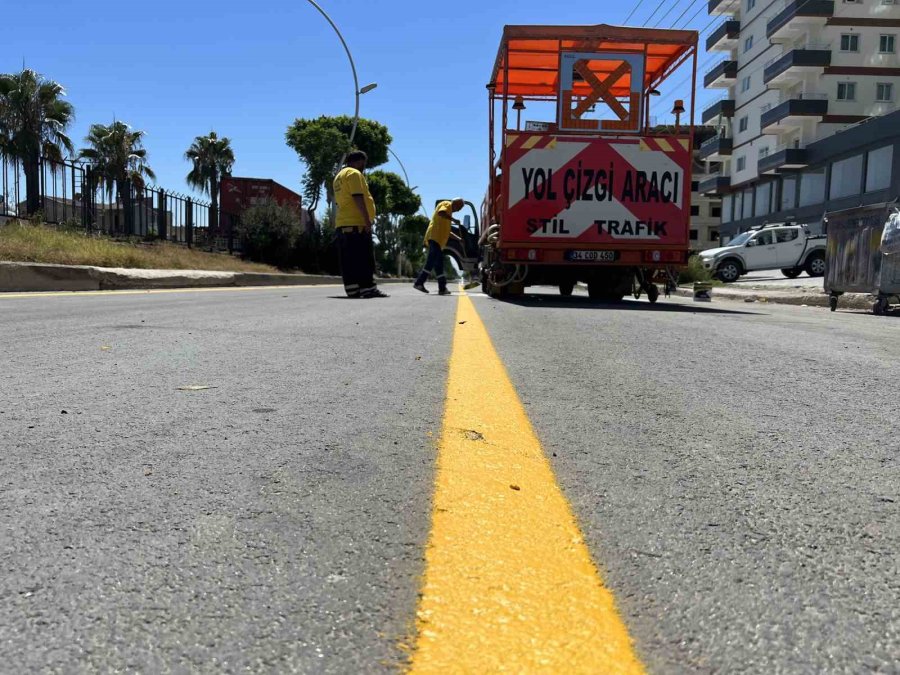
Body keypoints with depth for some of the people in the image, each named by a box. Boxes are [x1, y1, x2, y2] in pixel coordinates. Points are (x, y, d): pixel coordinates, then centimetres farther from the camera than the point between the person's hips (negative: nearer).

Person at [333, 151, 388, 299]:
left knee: (348, 260, 5)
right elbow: (358, 198, -17)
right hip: (356, 223, -10)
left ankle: (352, 289, 3)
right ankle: (368, 288, -14)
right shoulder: (355, 174, -6)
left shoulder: (339, 176, 24)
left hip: (342, 223, 10)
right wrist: (367, 220, -19)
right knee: (364, 258, -11)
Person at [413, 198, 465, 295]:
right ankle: (419, 283, -22)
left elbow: (447, 232, 35)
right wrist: (454, 220, -17)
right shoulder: (446, 204, 3)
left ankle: (442, 288, 4)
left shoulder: (449, 213, 31)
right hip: (434, 237, -10)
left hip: (439, 240, 10)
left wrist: (459, 239, 32)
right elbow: (441, 213, -21)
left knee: (438, 264, 5)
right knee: (432, 261, -18)